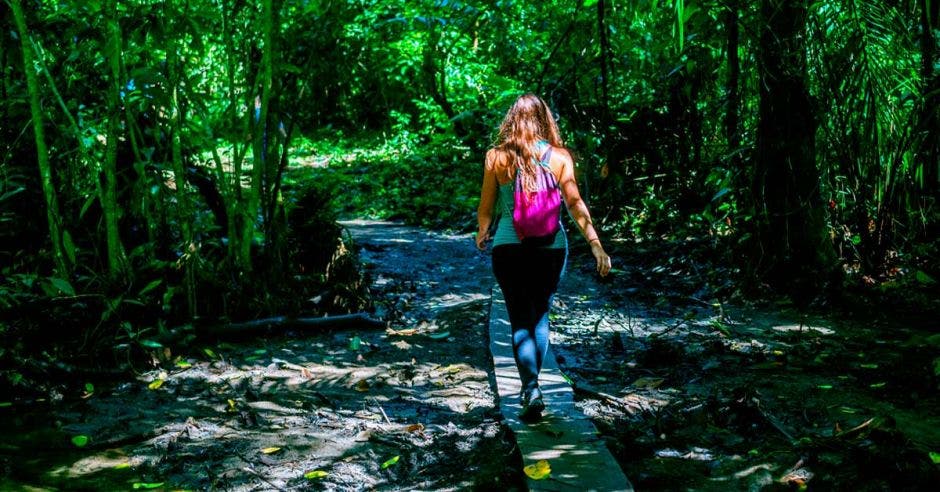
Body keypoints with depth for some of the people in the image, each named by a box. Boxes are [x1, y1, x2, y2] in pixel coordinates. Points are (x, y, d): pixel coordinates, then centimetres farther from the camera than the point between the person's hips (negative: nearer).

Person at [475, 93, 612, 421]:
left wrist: (482, 234, 21)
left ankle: (530, 387, -14)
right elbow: (575, 204, -9)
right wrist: (595, 244, -7)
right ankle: (530, 387, 27)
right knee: (540, 316, 19)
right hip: (551, 247, 2)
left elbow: (486, 207, 2)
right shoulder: (559, 156, -2)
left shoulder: (497, 157, -3)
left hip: (509, 247, -1)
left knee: (521, 321, 4)